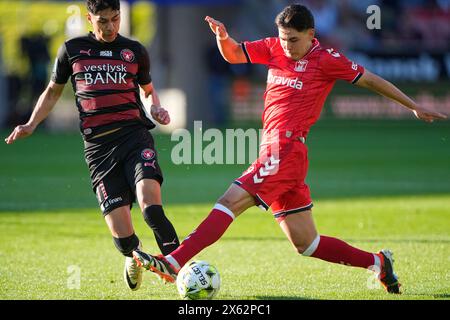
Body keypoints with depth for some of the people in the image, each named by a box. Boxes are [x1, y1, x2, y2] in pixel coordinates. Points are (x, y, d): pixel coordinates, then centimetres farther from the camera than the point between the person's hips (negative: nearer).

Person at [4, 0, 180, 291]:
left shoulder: (135, 50, 13)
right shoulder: (72, 49, 12)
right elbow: (53, 91, 24)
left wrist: (156, 107, 5)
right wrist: (31, 125, 11)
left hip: (134, 134, 0)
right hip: (98, 145, 0)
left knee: (151, 206, -28)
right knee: (122, 237, -7)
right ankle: (134, 256, 29)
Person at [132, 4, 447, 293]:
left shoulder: (326, 59, -1)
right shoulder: (274, 48, 16)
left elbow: (369, 79, 7)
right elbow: (233, 55, 21)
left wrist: (414, 107, 13)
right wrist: (223, 37, -2)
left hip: (286, 148, -8)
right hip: (273, 149, 8)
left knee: (230, 201, -19)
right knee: (306, 243, 10)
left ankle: (174, 263, -26)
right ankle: (377, 262, 20)